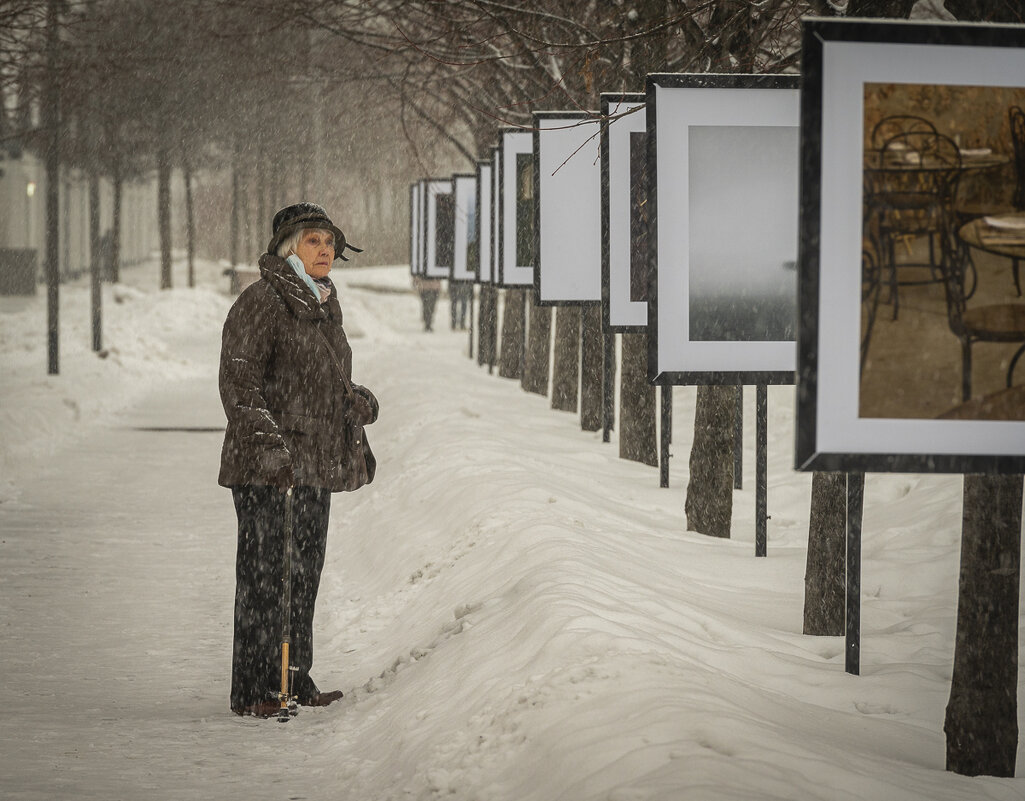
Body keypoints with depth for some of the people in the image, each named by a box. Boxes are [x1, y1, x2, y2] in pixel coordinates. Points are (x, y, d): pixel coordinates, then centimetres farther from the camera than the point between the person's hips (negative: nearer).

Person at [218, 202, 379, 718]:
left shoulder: (325, 305, 17)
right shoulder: (260, 302, -9)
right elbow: (238, 379, -16)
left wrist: (356, 403, 5)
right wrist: (267, 440, -25)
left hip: (315, 463, 8)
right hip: (265, 465, -8)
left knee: (305, 570, 11)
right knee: (265, 572, -8)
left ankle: (294, 679, 20)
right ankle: (252, 689, -5)